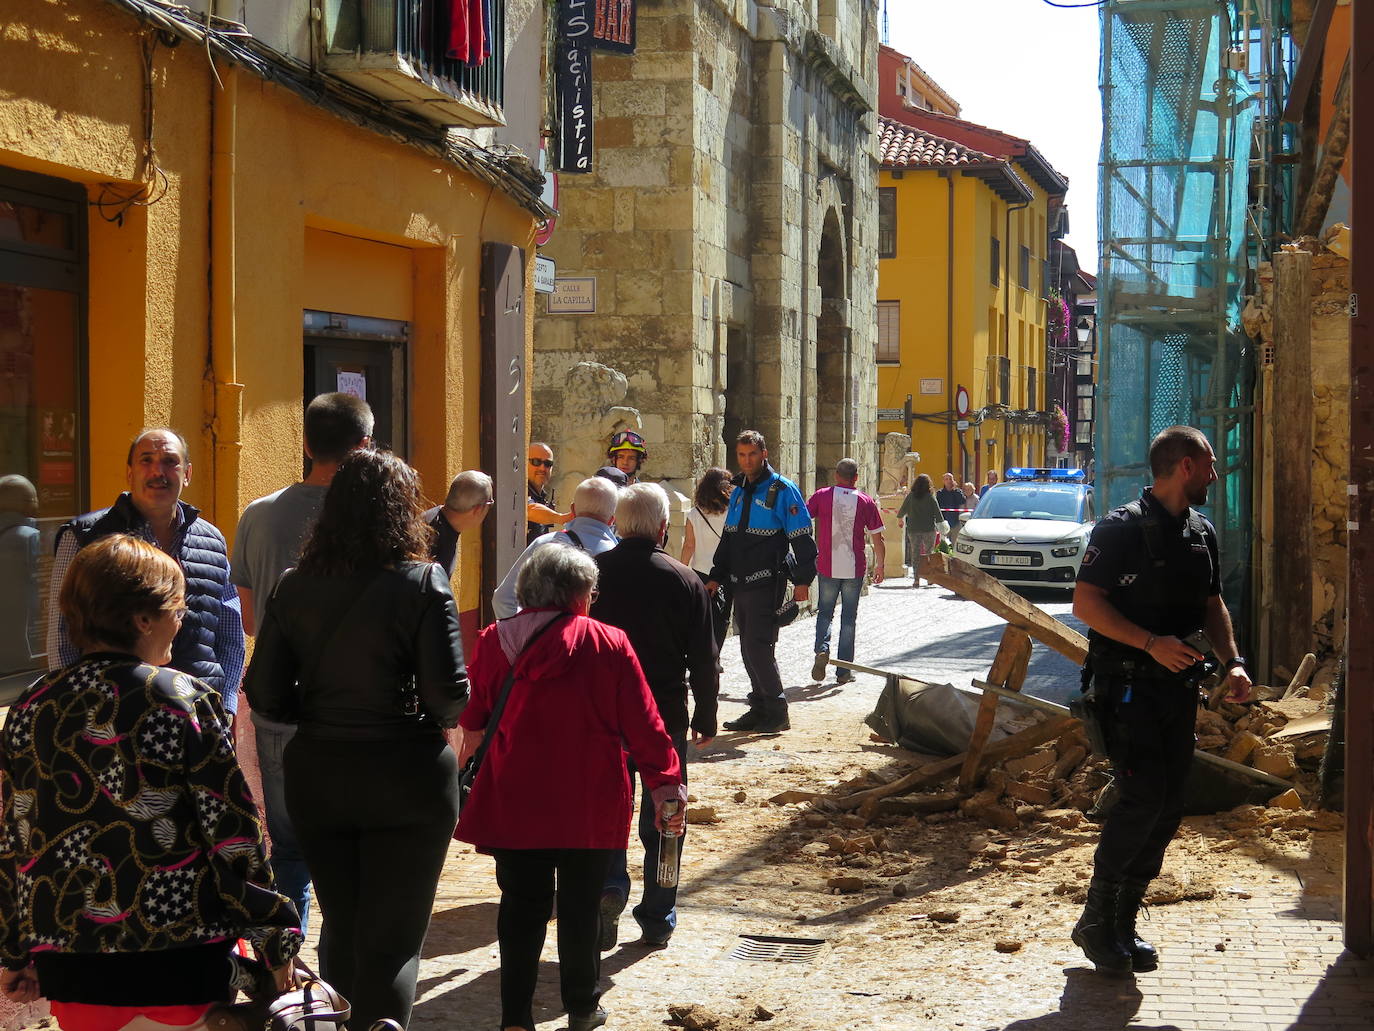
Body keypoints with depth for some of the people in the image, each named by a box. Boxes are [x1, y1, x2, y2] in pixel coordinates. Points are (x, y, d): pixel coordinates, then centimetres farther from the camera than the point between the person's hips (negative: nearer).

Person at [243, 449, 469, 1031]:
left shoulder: (295, 587, -1)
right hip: (407, 779, -4)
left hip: (316, 778, 4)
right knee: (392, 941, 5)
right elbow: (449, 693, -17)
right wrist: (443, 715, 5)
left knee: (342, 931, 20)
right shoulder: (422, 583, -12)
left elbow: (264, 695, -2)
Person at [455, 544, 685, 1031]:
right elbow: (643, 724, -7)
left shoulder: (494, 642, -1)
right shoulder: (609, 645, -8)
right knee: (580, 907, 11)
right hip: (589, 806, -2)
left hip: (515, 803, 2)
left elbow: (474, 719, 13)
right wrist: (666, 785, 0)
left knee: (522, 906, 8)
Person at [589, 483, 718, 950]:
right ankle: (657, 920, 14)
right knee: (662, 817, 10)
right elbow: (704, 660, -2)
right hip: (666, 717, 0)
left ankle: (609, 886, -11)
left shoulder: (592, 573, -5)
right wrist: (705, 718, 10)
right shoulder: (685, 581, -7)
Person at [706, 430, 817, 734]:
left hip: (767, 584, -7)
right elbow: (728, 538, 23)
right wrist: (716, 577, 18)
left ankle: (777, 712, -2)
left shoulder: (782, 490, -7)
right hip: (741, 584, 7)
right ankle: (759, 710, 16)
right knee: (749, 650, 9)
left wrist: (803, 580, -13)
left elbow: (802, 538, -9)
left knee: (758, 647, -11)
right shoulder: (739, 491, 15)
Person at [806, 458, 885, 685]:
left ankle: (822, 648, -13)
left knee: (825, 612, 15)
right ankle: (844, 671, 10)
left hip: (827, 567, 0)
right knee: (849, 618, 9)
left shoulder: (822, 496, -2)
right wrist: (880, 566, 13)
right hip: (854, 568, 0)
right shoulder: (865, 501, -2)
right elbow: (877, 538, 1)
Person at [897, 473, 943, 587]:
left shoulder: (910, 496, 1)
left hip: (913, 530, 1)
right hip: (929, 529, -1)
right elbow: (937, 513, -6)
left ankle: (916, 579, -5)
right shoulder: (930, 497, -4)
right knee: (929, 553, 12)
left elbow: (903, 509, 11)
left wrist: (900, 518, 31)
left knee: (915, 554, 2)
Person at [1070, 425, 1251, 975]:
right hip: (1128, 684, -7)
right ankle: (1096, 920, -3)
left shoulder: (1201, 532, 13)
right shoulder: (1123, 527, -10)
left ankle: (1124, 924, 14)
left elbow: (1212, 605, 21)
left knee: (1168, 806, 5)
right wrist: (1152, 643, -23)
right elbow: (1086, 603, -14)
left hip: (1178, 685, 8)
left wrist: (1232, 661, 5)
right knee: (1143, 796, -15)